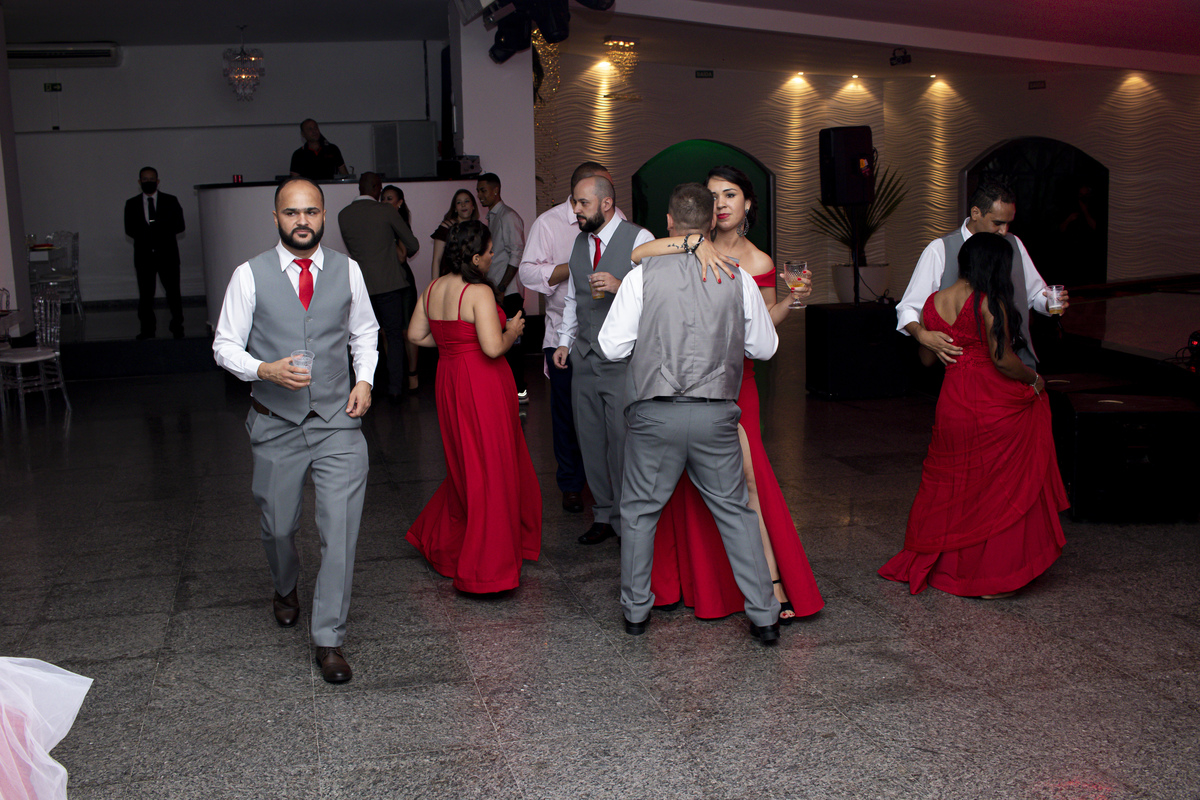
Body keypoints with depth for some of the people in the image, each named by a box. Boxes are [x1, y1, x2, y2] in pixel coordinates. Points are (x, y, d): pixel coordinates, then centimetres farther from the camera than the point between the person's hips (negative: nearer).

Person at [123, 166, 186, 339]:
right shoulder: (132, 204, 10)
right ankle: (147, 329, 9)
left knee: (173, 292, -3)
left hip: (167, 253, -1)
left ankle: (177, 326, 9)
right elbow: (129, 229, 3)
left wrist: (158, 228, -13)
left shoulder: (170, 201, 8)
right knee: (145, 294, 2)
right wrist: (146, 236, -15)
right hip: (144, 254, 1)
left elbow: (179, 226, 1)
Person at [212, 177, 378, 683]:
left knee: (341, 530, -8)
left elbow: (364, 333, 16)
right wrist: (265, 370, -20)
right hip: (275, 423, 0)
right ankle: (286, 588, 50)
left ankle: (329, 639, 5)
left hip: (337, 420, 0)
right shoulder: (250, 276, -4)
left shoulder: (347, 271, 2)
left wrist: (365, 379, -1)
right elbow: (225, 346, -1)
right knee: (278, 525, 16)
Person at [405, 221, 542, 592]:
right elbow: (493, 348, -25)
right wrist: (512, 330, -6)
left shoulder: (433, 289, 5)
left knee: (465, 466, 23)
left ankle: (441, 543, 35)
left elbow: (416, 334, 11)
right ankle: (487, 568, 7)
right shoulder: (479, 293, -18)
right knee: (491, 472, 1)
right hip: (483, 385, -8)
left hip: (449, 379, 8)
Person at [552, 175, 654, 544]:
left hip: (625, 360, -6)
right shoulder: (579, 243, 15)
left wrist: (620, 286, -25)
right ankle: (604, 514, 22)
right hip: (584, 358, 6)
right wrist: (564, 341, 17)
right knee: (591, 439, 9)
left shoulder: (639, 239, -6)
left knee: (623, 439, -5)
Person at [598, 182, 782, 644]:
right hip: (716, 415, 1)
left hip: (656, 414, -1)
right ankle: (764, 616, 16)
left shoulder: (644, 276, -4)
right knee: (735, 512, 13)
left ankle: (636, 610, 25)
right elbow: (765, 347, 9)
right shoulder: (738, 277, 1)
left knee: (640, 510, 15)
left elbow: (612, 347, -1)